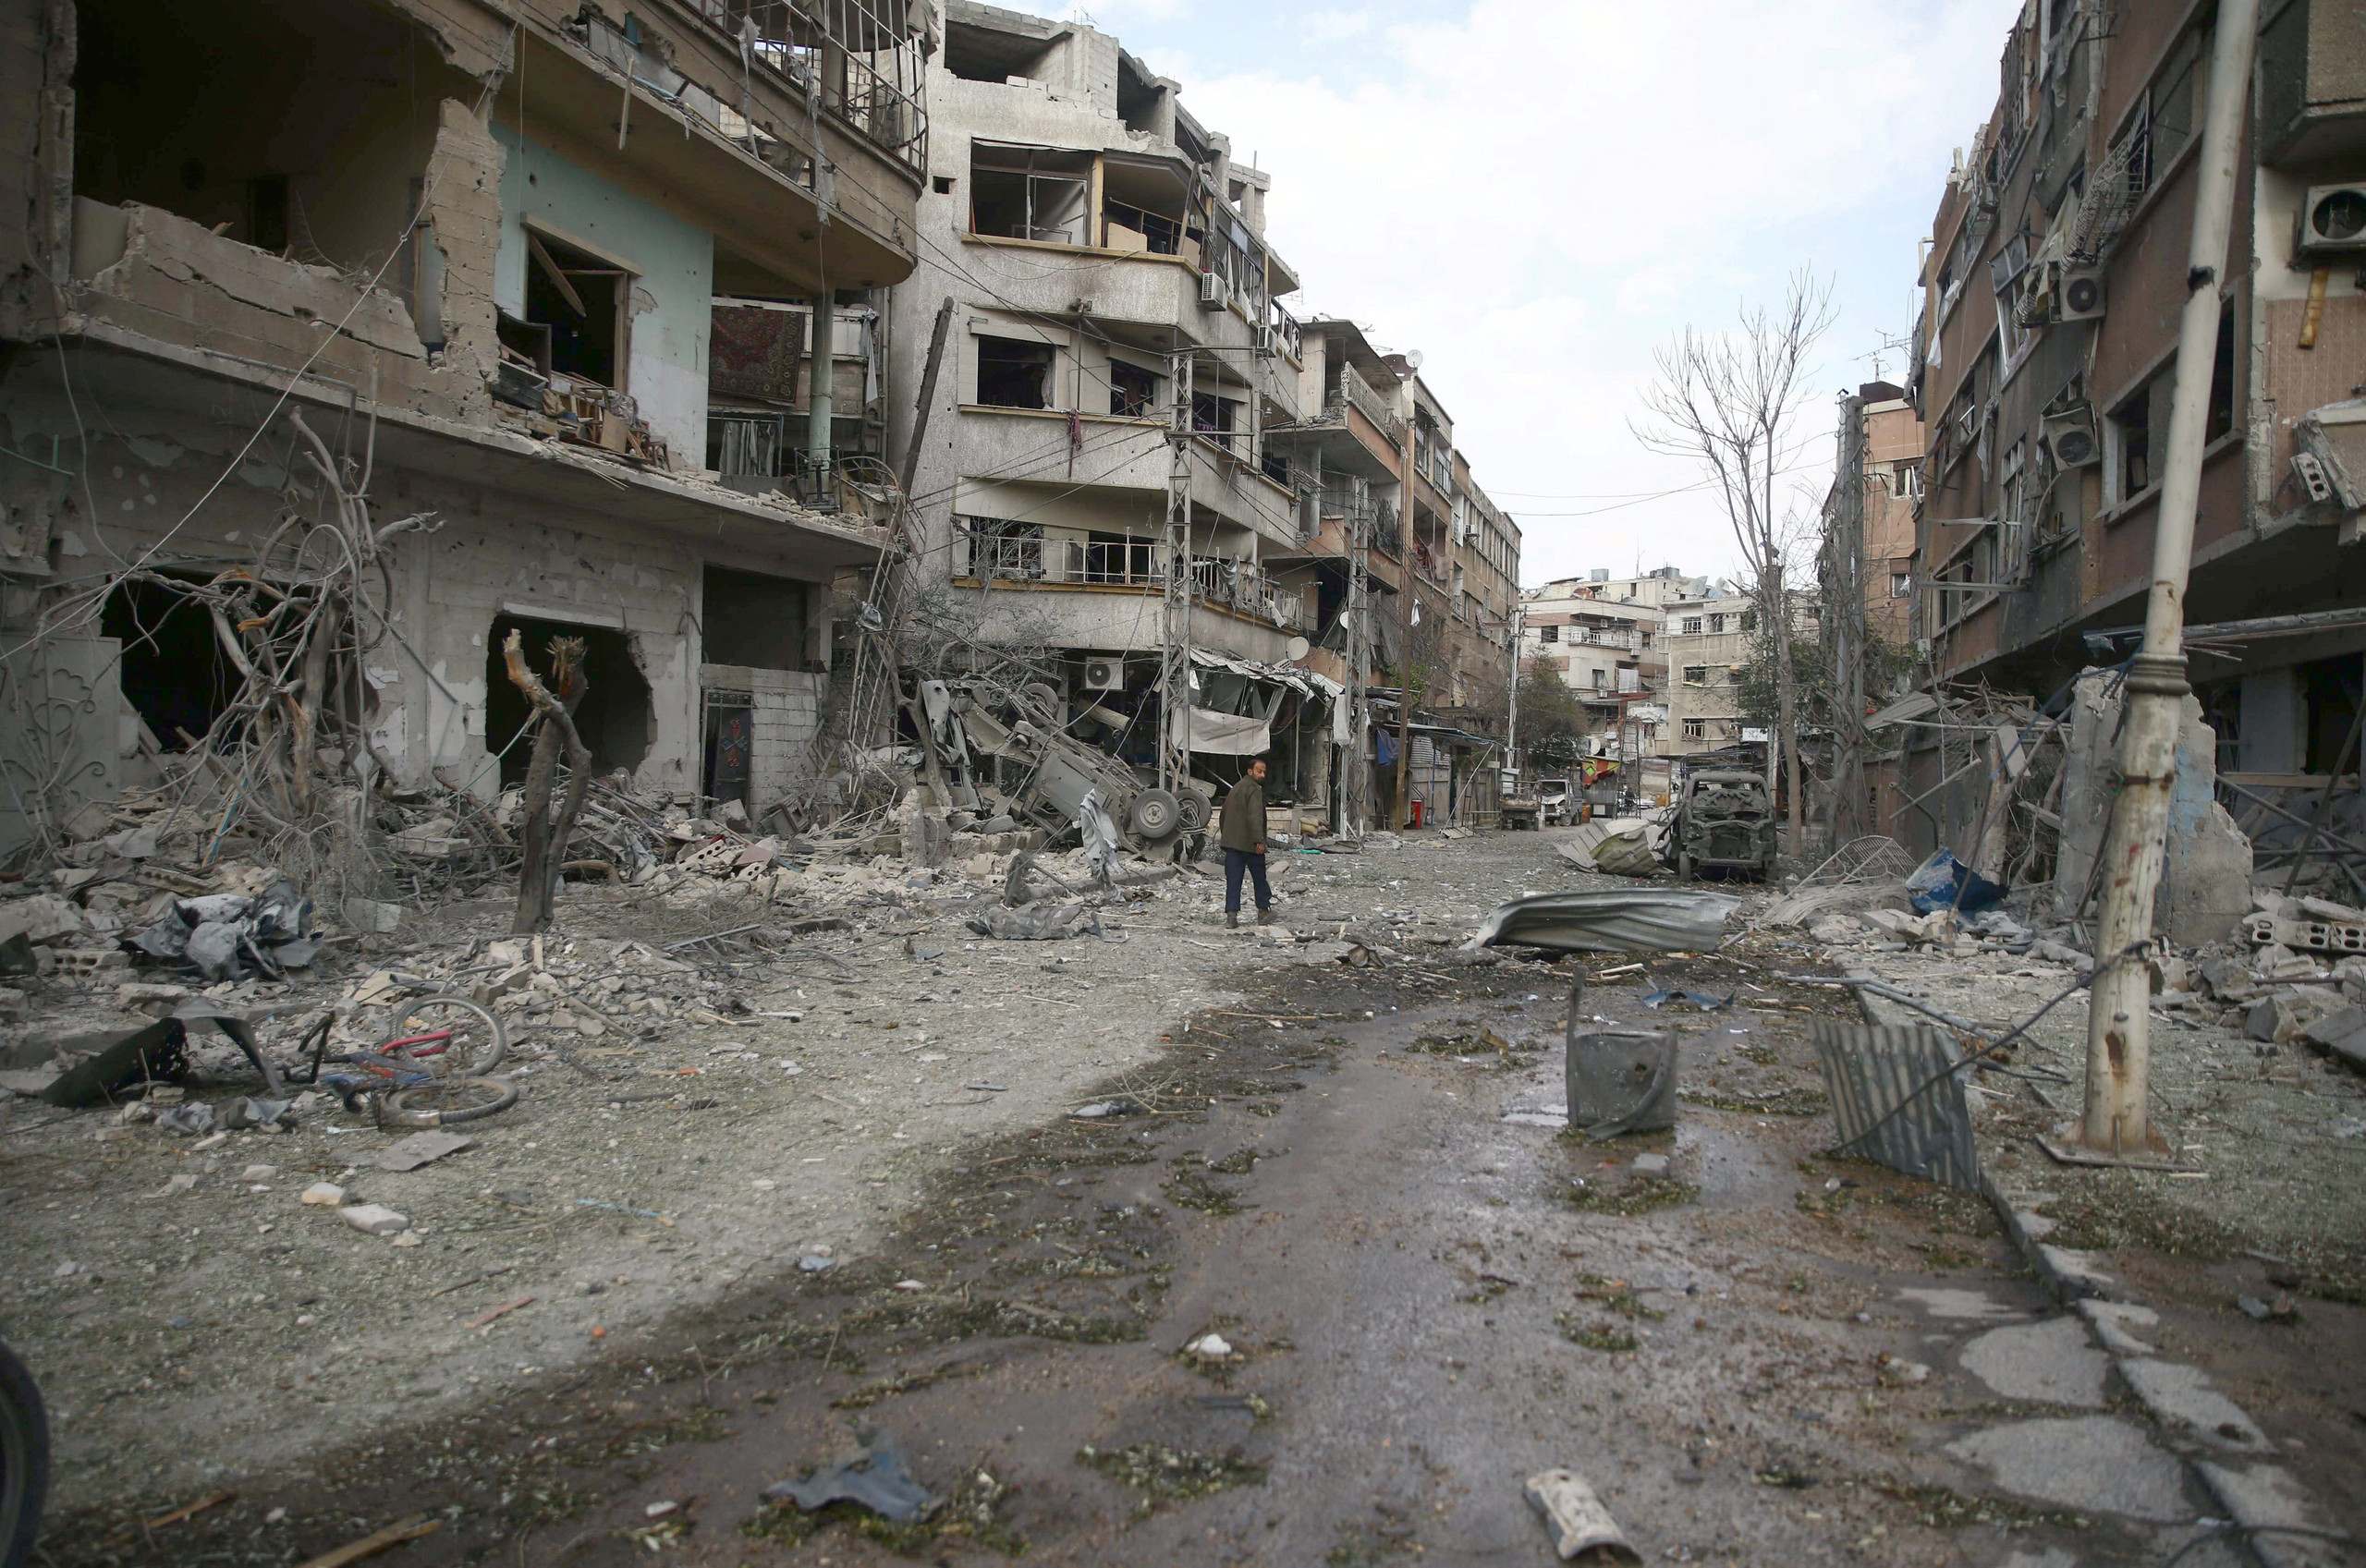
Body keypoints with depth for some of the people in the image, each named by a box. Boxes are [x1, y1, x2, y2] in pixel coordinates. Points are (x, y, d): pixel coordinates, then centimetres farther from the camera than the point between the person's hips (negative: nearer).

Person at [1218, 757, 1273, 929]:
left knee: (1233, 880, 3)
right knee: (1259, 878, 9)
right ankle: (1263, 912, 17)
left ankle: (1231, 914, -4)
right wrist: (1259, 840, -28)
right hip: (1249, 843, -7)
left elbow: (1224, 813, 25)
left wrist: (1224, 835, 32)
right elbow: (1255, 816, -24)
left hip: (1231, 842, 7)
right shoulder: (1254, 790, -11)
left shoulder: (1235, 788, 18)